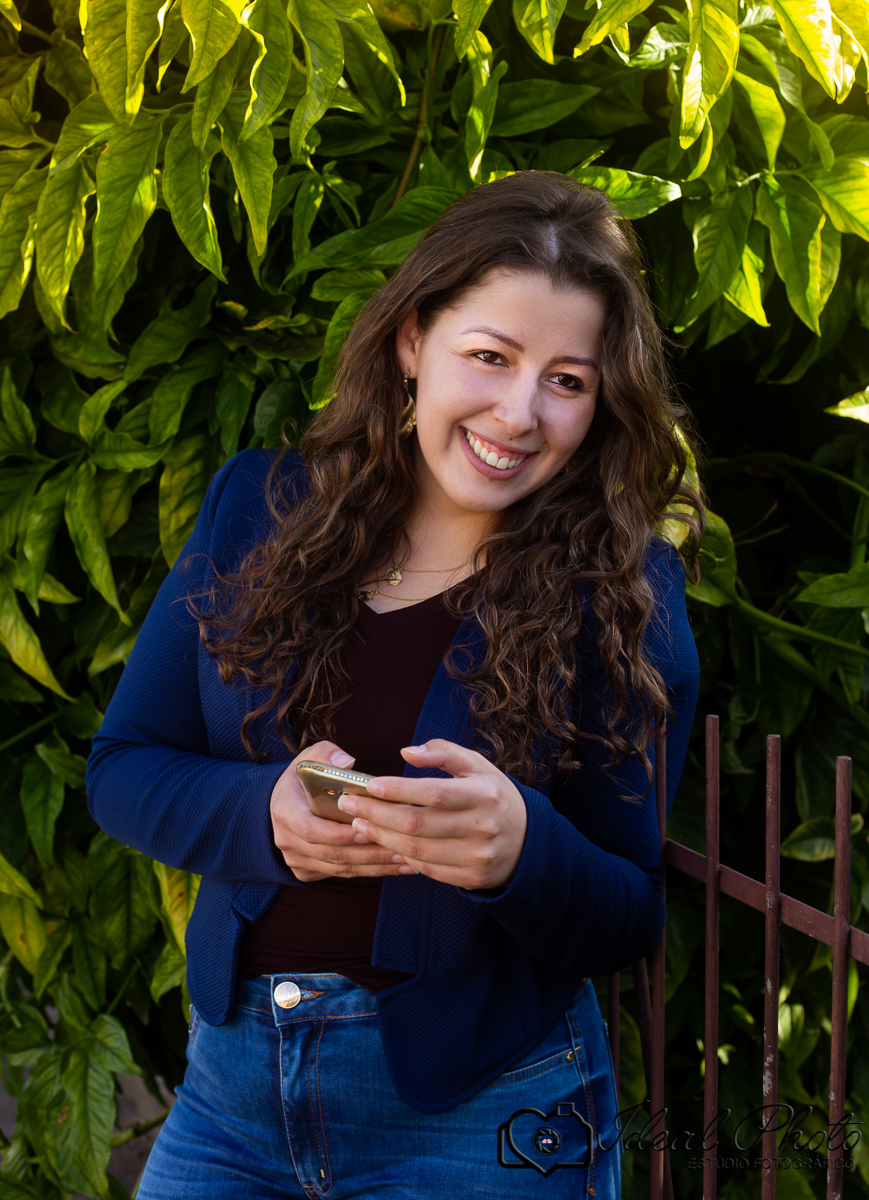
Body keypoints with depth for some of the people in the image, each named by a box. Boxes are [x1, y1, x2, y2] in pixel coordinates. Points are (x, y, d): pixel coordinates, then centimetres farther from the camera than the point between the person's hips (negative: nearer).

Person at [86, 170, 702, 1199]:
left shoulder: (622, 588, -10)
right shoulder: (259, 506, -2)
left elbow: (631, 922, -7)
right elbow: (121, 768, 1)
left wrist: (523, 850, -28)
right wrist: (266, 814, -19)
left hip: (479, 1114, -2)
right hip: (234, 1072, 3)